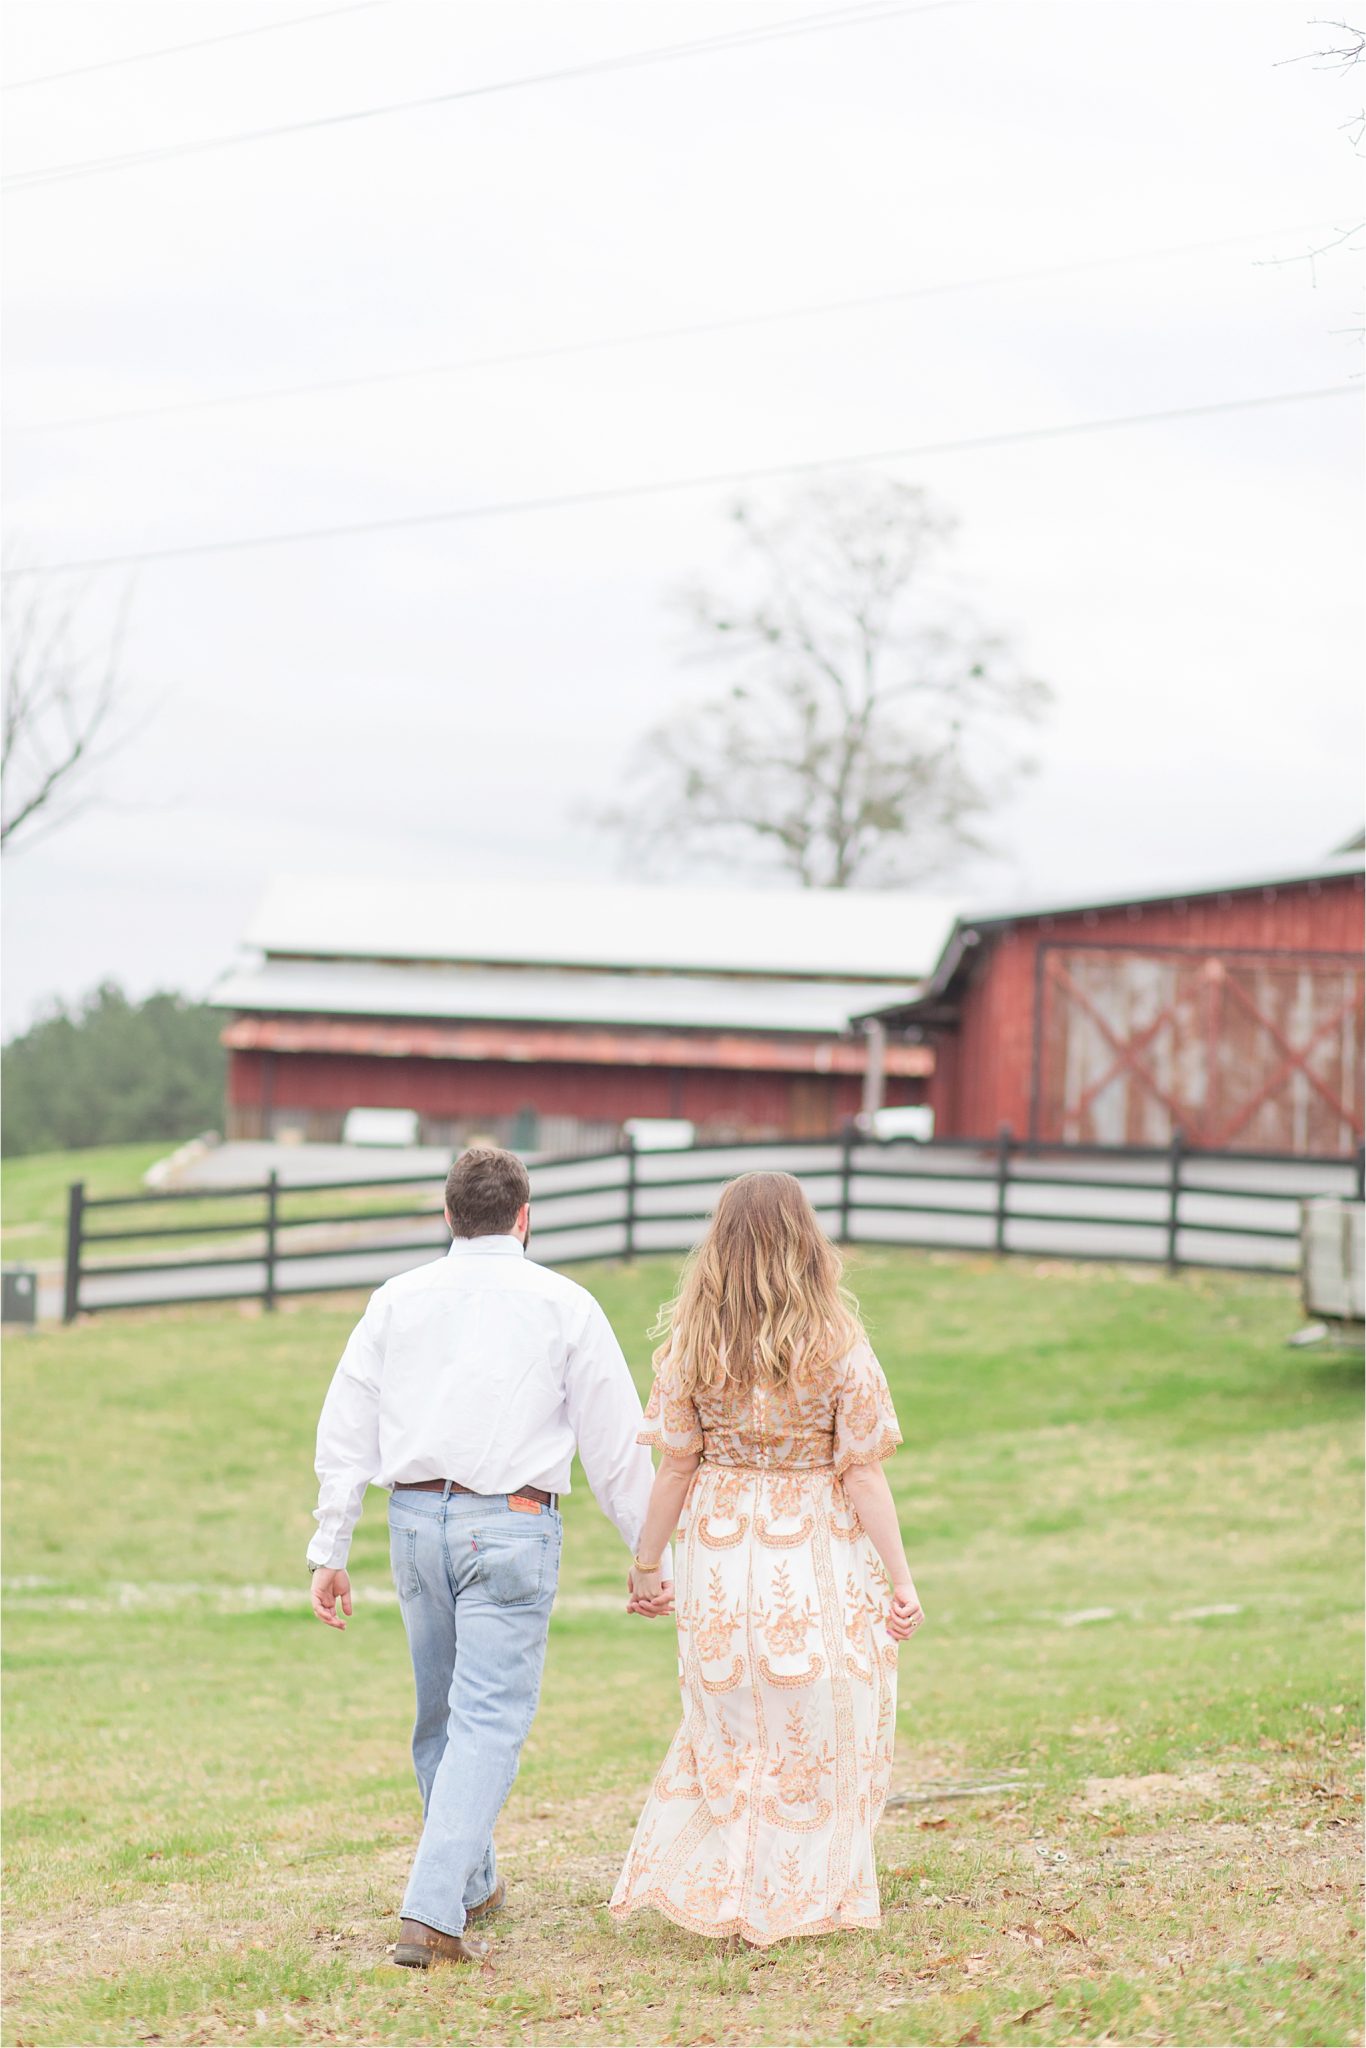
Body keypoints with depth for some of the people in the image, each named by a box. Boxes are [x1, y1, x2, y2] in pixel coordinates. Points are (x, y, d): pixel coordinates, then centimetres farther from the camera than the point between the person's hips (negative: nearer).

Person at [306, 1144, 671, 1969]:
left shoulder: (398, 1299, 10)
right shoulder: (564, 1306, 2)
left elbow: (346, 1430, 7)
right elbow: (618, 1445, 2)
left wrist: (330, 1550, 10)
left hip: (415, 1520, 4)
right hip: (510, 1526, -4)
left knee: (442, 1714, 19)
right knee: (489, 1720, -6)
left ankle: (473, 1883, 33)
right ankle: (432, 1915, -17)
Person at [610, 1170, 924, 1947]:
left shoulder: (691, 1344, -6)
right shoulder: (838, 1346, -12)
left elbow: (675, 1466, -2)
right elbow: (863, 1475, -10)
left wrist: (647, 1562, 10)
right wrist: (902, 1581, -4)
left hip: (719, 1553, 2)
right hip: (816, 1556, -2)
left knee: (726, 1722, 19)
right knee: (815, 1731, 12)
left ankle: (704, 1884, 17)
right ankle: (798, 1897, 17)